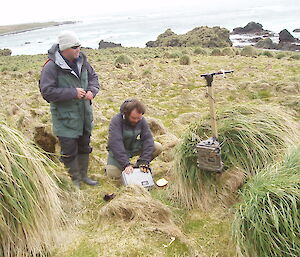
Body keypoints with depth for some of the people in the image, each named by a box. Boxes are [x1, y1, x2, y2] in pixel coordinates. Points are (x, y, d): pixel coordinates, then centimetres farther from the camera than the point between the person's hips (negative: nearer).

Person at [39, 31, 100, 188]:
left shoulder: (81, 61, 0)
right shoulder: (51, 67, -19)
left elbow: (93, 77, 14)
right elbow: (47, 92, -22)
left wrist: (92, 90, -8)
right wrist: (72, 93, -25)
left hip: (84, 114, 7)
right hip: (65, 117, -6)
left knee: (84, 145, 18)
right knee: (69, 150, 0)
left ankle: (84, 175, 37)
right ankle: (75, 179, 23)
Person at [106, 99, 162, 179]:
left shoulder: (142, 120, -12)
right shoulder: (116, 121, -26)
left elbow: (148, 139, -17)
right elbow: (116, 144, -33)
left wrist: (144, 161, -27)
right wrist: (126, 164, -40)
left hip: (134, 147, 4)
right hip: (117, 151, -4)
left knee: (158, 147, -15)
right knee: (113, 174, -25)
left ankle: (138, 166, 4)